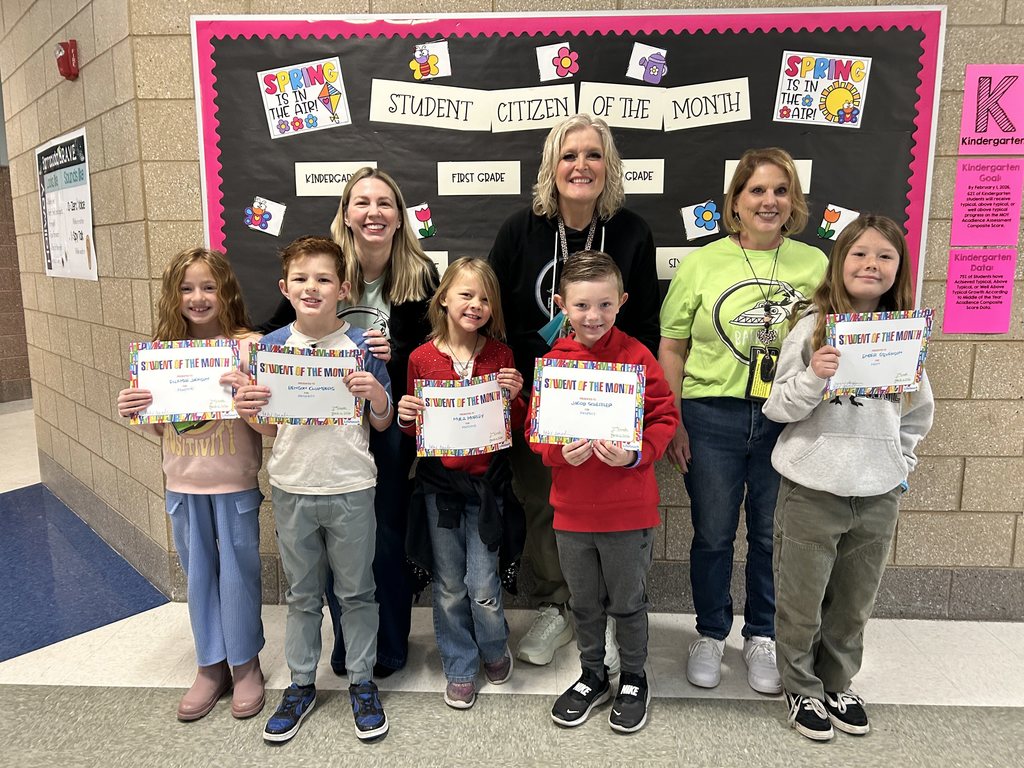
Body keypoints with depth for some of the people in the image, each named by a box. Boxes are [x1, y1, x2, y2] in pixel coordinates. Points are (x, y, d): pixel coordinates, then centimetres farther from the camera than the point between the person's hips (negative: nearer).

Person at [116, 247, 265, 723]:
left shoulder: (248, 345, -13)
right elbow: (161, 429, 10)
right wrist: (134, 412, -10)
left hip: (235, 485, -4)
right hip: (183, 486, 4)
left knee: (238, 573, 10)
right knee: (199, 575, 16)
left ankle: (245, 664, 30)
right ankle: (210, 666, 34)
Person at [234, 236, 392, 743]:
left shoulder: (362, 346, -6)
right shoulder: (271, 347, 0)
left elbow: (382, 424, 0)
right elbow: (269, 428, 6)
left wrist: (377, 397, -20)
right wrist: (249, 410, -14)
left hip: (350, 488, -2)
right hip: (292, 489, 2)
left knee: (356, 591, 12)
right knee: (302, 593, 17)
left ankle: (362, 681, 31)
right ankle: (301, 683, 34)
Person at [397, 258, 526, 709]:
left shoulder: (499, 355, -1)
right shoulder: (422, 358, -2)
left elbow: (515, 426, 4)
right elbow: (414, 429, 7)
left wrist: (513, 397, -14)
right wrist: (404, 416, -14)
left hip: (486, 479, 0)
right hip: (438, 481, 1)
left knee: (482, 586, 0)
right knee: (449, 585, 11)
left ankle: (494, 649, 31)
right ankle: (460, 668, 32)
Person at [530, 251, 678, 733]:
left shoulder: (637, 356, -9)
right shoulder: (552, 361, -3)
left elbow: (664, 417, -6)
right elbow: (535, 428, 0)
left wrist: (636, 454, -22)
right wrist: (560, 452, -18)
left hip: (629, 509, -2)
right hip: (571, 509, 3)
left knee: (628, 602, 15)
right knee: (584, 602, 20)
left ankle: (633, 679, 39)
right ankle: (592, 676, 42)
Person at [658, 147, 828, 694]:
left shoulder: (814, 264, 4)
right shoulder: (703, 263, 0)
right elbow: (672, 347, 1)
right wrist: (672, 422, -4)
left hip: (789, 420, 1)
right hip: (712, 417, -1)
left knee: (773, 536, 14)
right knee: (713, 535, 11)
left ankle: (762, 637, 36)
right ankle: (710, 634, 33)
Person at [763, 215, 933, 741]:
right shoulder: (813, 326, -8)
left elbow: (919, 412, 15)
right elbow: (776, 407, -7)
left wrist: (899, 465, 6)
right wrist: (813, 378, -24)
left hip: (879, 495, 4)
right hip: (812, 489, -3)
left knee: (854, 605, 19)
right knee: (802, 605, 11)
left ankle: (837, 684, 41)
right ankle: (802, 689, 34)